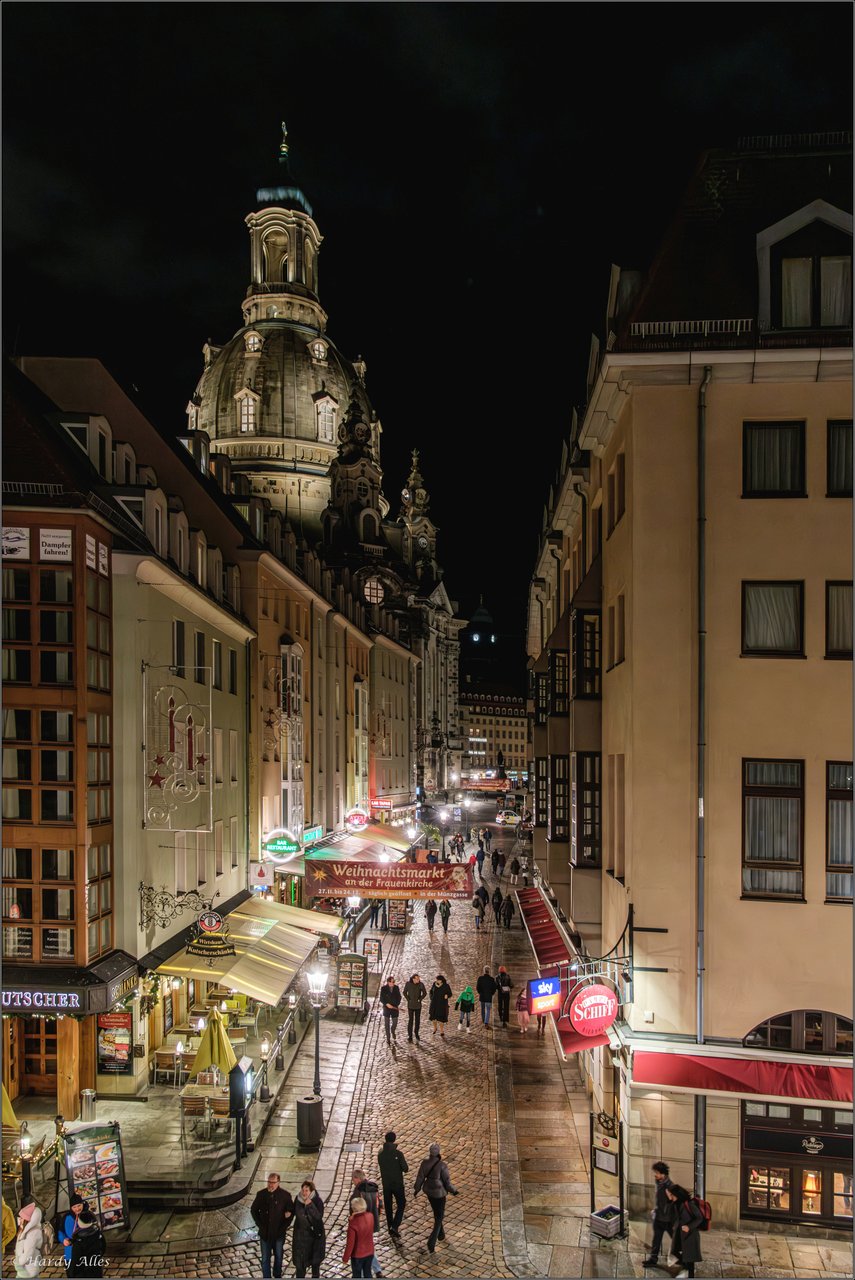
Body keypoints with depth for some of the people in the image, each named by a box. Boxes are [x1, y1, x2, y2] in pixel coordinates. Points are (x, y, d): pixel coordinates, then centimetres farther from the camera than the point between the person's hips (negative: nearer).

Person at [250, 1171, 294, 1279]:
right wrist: (259, 1224, 0)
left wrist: (285, 1226, -8)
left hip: (279, 1233, -1)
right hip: (265, 1233, 1)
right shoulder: (261, 1194, -8)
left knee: (278, 1257, 16)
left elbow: (291, 1211, -3)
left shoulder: (285, 1195, -13)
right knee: (265, 1258, 8)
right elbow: (253, 1210, 6)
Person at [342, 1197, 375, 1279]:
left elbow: (350, 1243, -22)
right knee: (368, 1273, 23)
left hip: (357, 1255, -4)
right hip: (369, 1252, 4)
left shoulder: (353, 1224, -30)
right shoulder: (371, 1216, -14)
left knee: (357, 1276, 18)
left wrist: (345, 1258, -8)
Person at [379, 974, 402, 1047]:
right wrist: (386, 1004, -17)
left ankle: (393, 1031, 39)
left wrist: (397, 1005, -9)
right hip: (386, 1008, -2)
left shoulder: (396, 988, -1)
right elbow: (381, 998, -5)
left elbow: (399, 997, 5)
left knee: (395, 1022, 5)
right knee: (387, 1024, 2)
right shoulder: (383, 988, -7)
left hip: (394, 1008, 2)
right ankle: (388, 1038, 13)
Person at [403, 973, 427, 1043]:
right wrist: (408, 1000, -9)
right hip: (410, 1005, -2)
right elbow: (405, 992, -3)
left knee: (417, 1020, 13)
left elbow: (424, 993, -2)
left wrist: (420, 1000, -9)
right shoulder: (408, 984, -16)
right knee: (410, 1021, -3)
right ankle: (410, 1037, 6)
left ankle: (416, 1033, 36)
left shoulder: (421, 984, -16)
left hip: (418, 1005, 2)